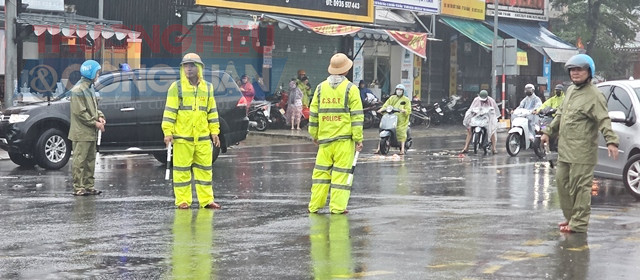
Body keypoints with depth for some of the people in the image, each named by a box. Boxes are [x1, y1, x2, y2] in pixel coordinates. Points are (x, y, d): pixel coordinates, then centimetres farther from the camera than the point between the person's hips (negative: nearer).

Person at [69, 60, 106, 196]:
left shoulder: (90, 88, 16)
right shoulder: (78, 90, -14)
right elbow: (80, 112, -19)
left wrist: (100, 117, 5)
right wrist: (95, 123, -16)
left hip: (91, 133, 10)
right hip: (81, 133, -10)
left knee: (90, 161, 12)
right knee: (79, 161, -6)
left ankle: (89, 186, 18)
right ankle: (78, 188, -4)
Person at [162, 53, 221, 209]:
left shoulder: (208, 88, 11)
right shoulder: (176, 87, -1)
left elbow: (212, 111, 15)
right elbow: (170, 111, -4)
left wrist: (214, 132, 11)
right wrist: (168, 132, -10)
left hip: (203, 137, 4)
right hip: (182, 137, -3)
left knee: (205, 168, 5)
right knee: (182, 169, 0)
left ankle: (206, 200, 10)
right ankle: (182, 201, 6)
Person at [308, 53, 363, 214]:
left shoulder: (321, 88, 8)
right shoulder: (350, 89, -4)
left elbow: (313, 114, 11)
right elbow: (357, 116, -7)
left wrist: (314, 134, 21)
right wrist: (358, 138, -4)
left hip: (324, 137, 4)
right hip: (344, 138, -3)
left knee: (321, 170, 9)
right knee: (341, 172, -1)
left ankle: (315, 205, 11)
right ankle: (338, 207, -2)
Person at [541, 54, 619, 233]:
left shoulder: (594, 95, -10)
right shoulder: (570, 91, 17)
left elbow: (604, 120, -18)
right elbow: (560, 115, 28)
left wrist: (611, 141, -29)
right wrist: (548, 132, 30)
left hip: (582, 152, -9)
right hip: (564, 150, 9)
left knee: (580, 186, -8)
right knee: (562, 183, 14)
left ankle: (579, 223, -4)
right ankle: (569, 217, 26)